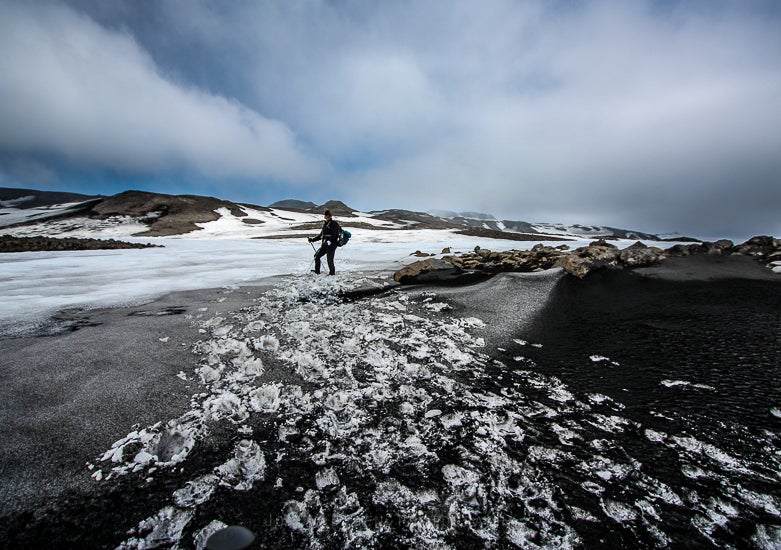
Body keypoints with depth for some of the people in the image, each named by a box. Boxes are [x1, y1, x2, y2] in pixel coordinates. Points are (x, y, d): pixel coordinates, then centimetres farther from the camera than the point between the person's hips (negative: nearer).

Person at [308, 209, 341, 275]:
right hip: (324, 244, 8)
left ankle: (332, 272, 11)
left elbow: (334, 235, -17)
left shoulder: (334, 223, -7)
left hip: (331, 244, -8)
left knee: (329, 259, -8)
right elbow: (320, 235, 24)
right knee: (317, 256, 6)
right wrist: (313, 239, 21)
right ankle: (317, 271, 17)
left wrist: (327, 238, -29)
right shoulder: (325, 224, 17)